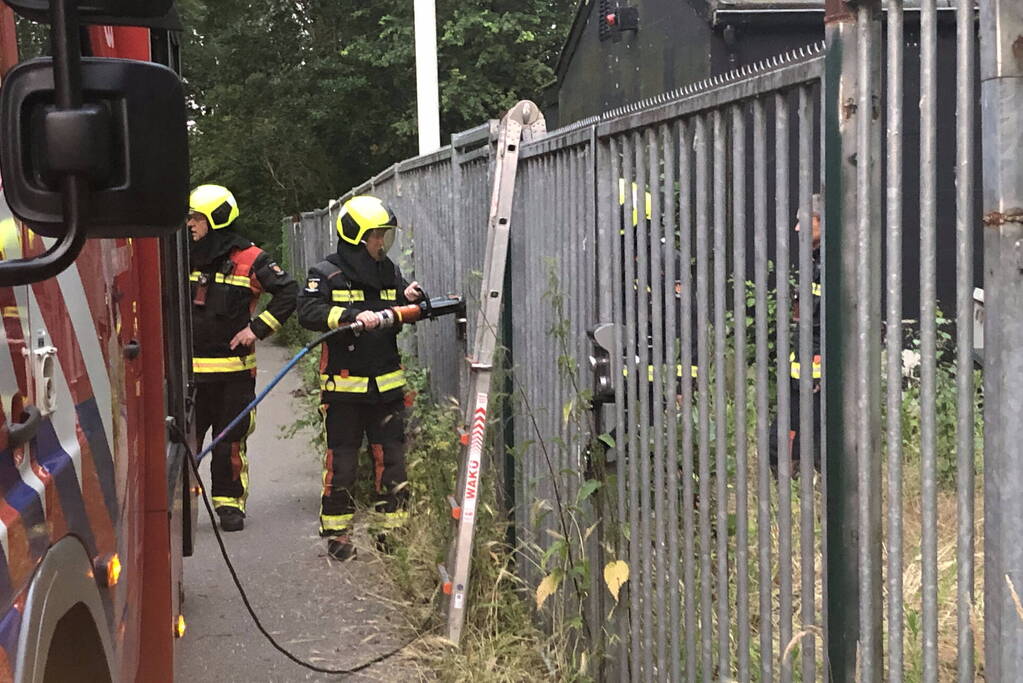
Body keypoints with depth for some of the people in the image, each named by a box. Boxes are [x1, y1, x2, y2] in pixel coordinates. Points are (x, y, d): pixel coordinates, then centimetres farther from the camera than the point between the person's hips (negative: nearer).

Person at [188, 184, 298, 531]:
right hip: (189, 369, 3)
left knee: (230, 441, 4)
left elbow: (288, 292, -5)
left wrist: (257, 328, -10)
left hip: (233, 369, -3)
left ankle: (229, 503, 16)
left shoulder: (249, 260, -5)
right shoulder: (184, 257, 8)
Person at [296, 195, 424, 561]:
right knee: (341, 462, 3)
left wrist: (409, 300, -2)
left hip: (386, 384, 4)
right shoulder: (327, 274, -5)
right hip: (343, 386, -4)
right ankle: (336, 535, 14)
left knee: (392, 459, 5)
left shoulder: (389, 272, 12)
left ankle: (393, 531, 15)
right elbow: (308, 311, -21)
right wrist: (354, 316, -32)